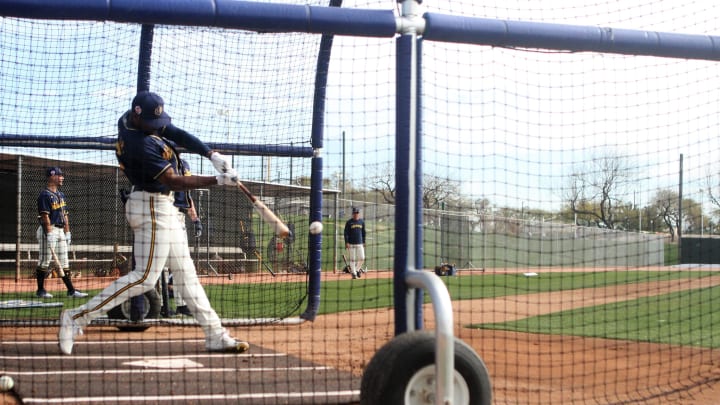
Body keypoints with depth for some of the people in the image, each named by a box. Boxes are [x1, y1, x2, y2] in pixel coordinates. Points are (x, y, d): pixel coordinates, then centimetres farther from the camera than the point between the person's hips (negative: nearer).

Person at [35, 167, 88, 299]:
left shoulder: (61, 195, 17)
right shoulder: (45, 195, -11)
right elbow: (45, 216, -17)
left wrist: (67, 232, 15)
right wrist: (49, 234, -22)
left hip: (61, 230, 9)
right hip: (49, 230, -9)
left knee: (64, 263, 7)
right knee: (44, 262, -2)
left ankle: (71, 290, 8)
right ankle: (40, 290, 5)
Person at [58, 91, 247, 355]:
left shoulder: (128, 119, 1)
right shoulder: (141, 144, -26)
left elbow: (177, 134, 2)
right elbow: (174, 182, -26)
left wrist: (211, 154, -9)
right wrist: (218, 180, -24)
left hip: (163, 207, 11)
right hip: (153, 209, -11)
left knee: (186, 273, 11)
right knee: (145, 277, -11)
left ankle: (216, 336, 15)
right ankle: (77, 318, -8)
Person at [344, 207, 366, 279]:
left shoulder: (362, 222, 9)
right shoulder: (349, 222, -2)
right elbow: (346, 233, -3)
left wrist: (364, 242, 12)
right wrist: (346, 242, -10)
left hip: (360, 243, 3)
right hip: (351, 244, -3)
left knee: (362, 258, -3)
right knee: (352, 259, -1)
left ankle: (358, 269, 21)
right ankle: (354, 273, 8)